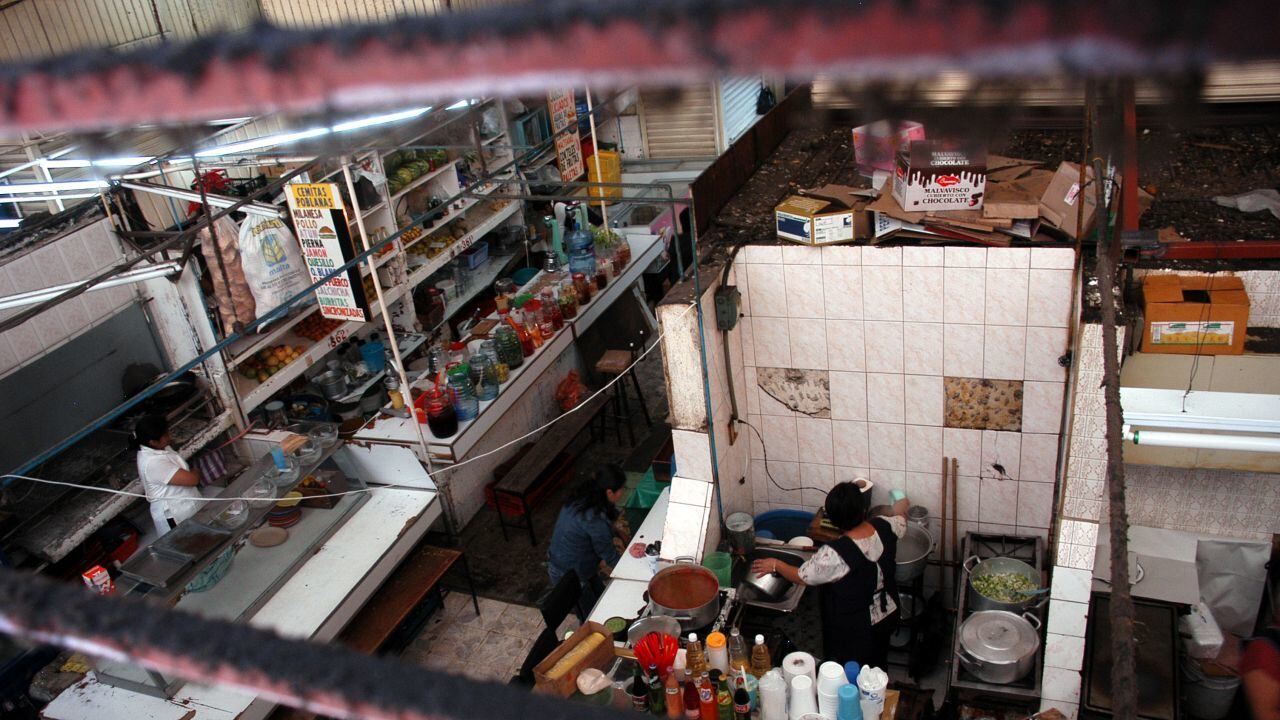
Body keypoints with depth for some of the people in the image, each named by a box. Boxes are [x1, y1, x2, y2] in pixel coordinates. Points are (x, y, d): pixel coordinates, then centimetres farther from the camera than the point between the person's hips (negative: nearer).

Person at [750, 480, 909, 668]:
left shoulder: (836, 554, -35)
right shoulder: (884, 527, -19)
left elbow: (802, 577, -20)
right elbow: (900, 521, 7)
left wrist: (775, 565, -2)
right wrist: (900, 509, 30)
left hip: (854, 630, -6)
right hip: (887, 614, 6)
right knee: (877, 668, 30)